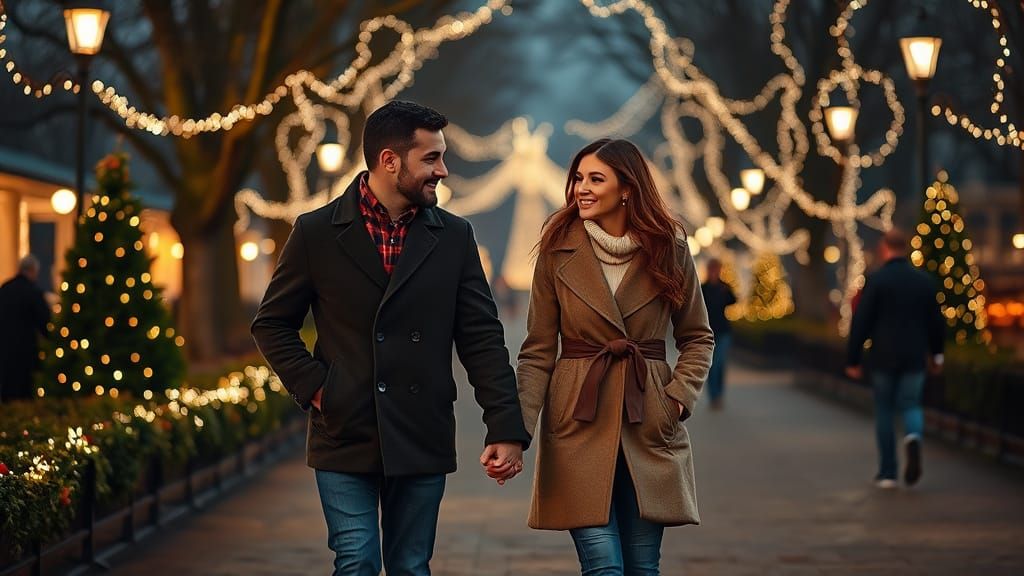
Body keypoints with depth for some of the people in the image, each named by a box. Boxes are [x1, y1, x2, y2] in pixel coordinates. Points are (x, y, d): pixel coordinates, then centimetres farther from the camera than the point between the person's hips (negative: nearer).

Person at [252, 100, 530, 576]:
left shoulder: (454, 237, 5)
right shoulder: (317, 233, 0)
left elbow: (482, 338, 3)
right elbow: (272, 325, 8)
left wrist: (506, 429, -5)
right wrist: (313, 388, -5)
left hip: (422, 442, 2)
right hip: (345, 438, -2)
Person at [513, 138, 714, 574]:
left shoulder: (669, 249, 3)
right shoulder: (558, 252, 1)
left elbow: (698, 338, 13)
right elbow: (538, 351, 1)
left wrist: (679, 396, -3)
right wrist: (518, 429, -8)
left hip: (649, 424, 1)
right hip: (579, 422, -1)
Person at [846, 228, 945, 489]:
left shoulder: (876, 280, -8)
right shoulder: (924, 280, 3)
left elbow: (861, 323, -8)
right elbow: (936, 320, 9)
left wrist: (853, 360, -2)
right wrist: (935, 353, 22)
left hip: (883, 359, -2)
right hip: (915, 358, 2)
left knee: (884, 412, 8)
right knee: (911, 405, 13)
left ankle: (888, 473, 9)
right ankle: (913, 437, -21)